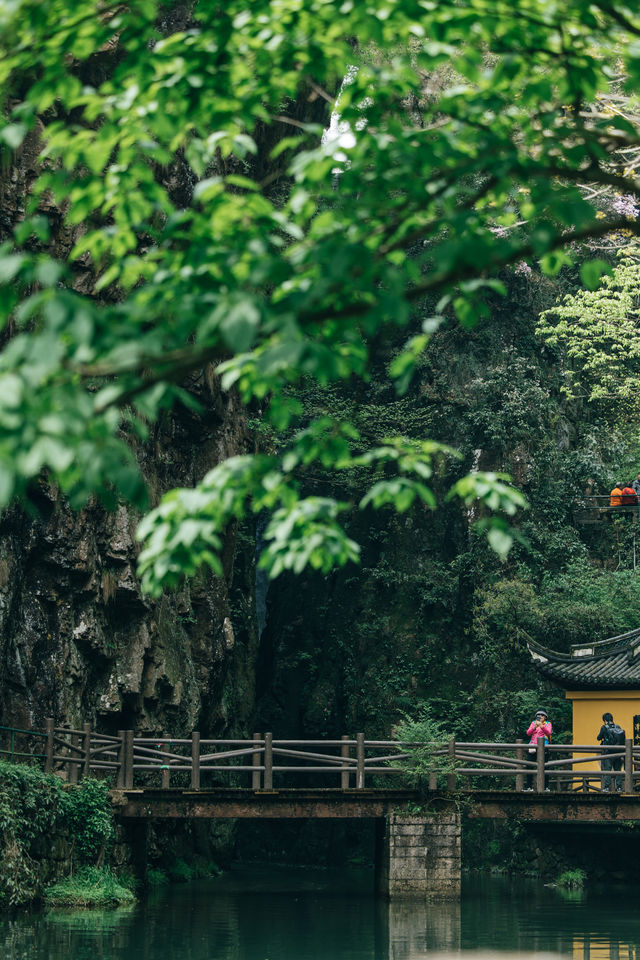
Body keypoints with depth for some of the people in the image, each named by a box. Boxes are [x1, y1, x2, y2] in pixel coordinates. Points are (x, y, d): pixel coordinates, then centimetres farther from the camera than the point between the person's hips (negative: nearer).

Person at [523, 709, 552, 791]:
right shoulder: (533, 723, 16)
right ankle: (528, 786, 1)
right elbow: (528, 733, 2)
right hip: (533, 746, 3)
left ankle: (545, 786, -4)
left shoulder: (548, 724, 9)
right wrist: (534, 727, -16)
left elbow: (548, 733, -10)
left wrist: (541, 726, -25)